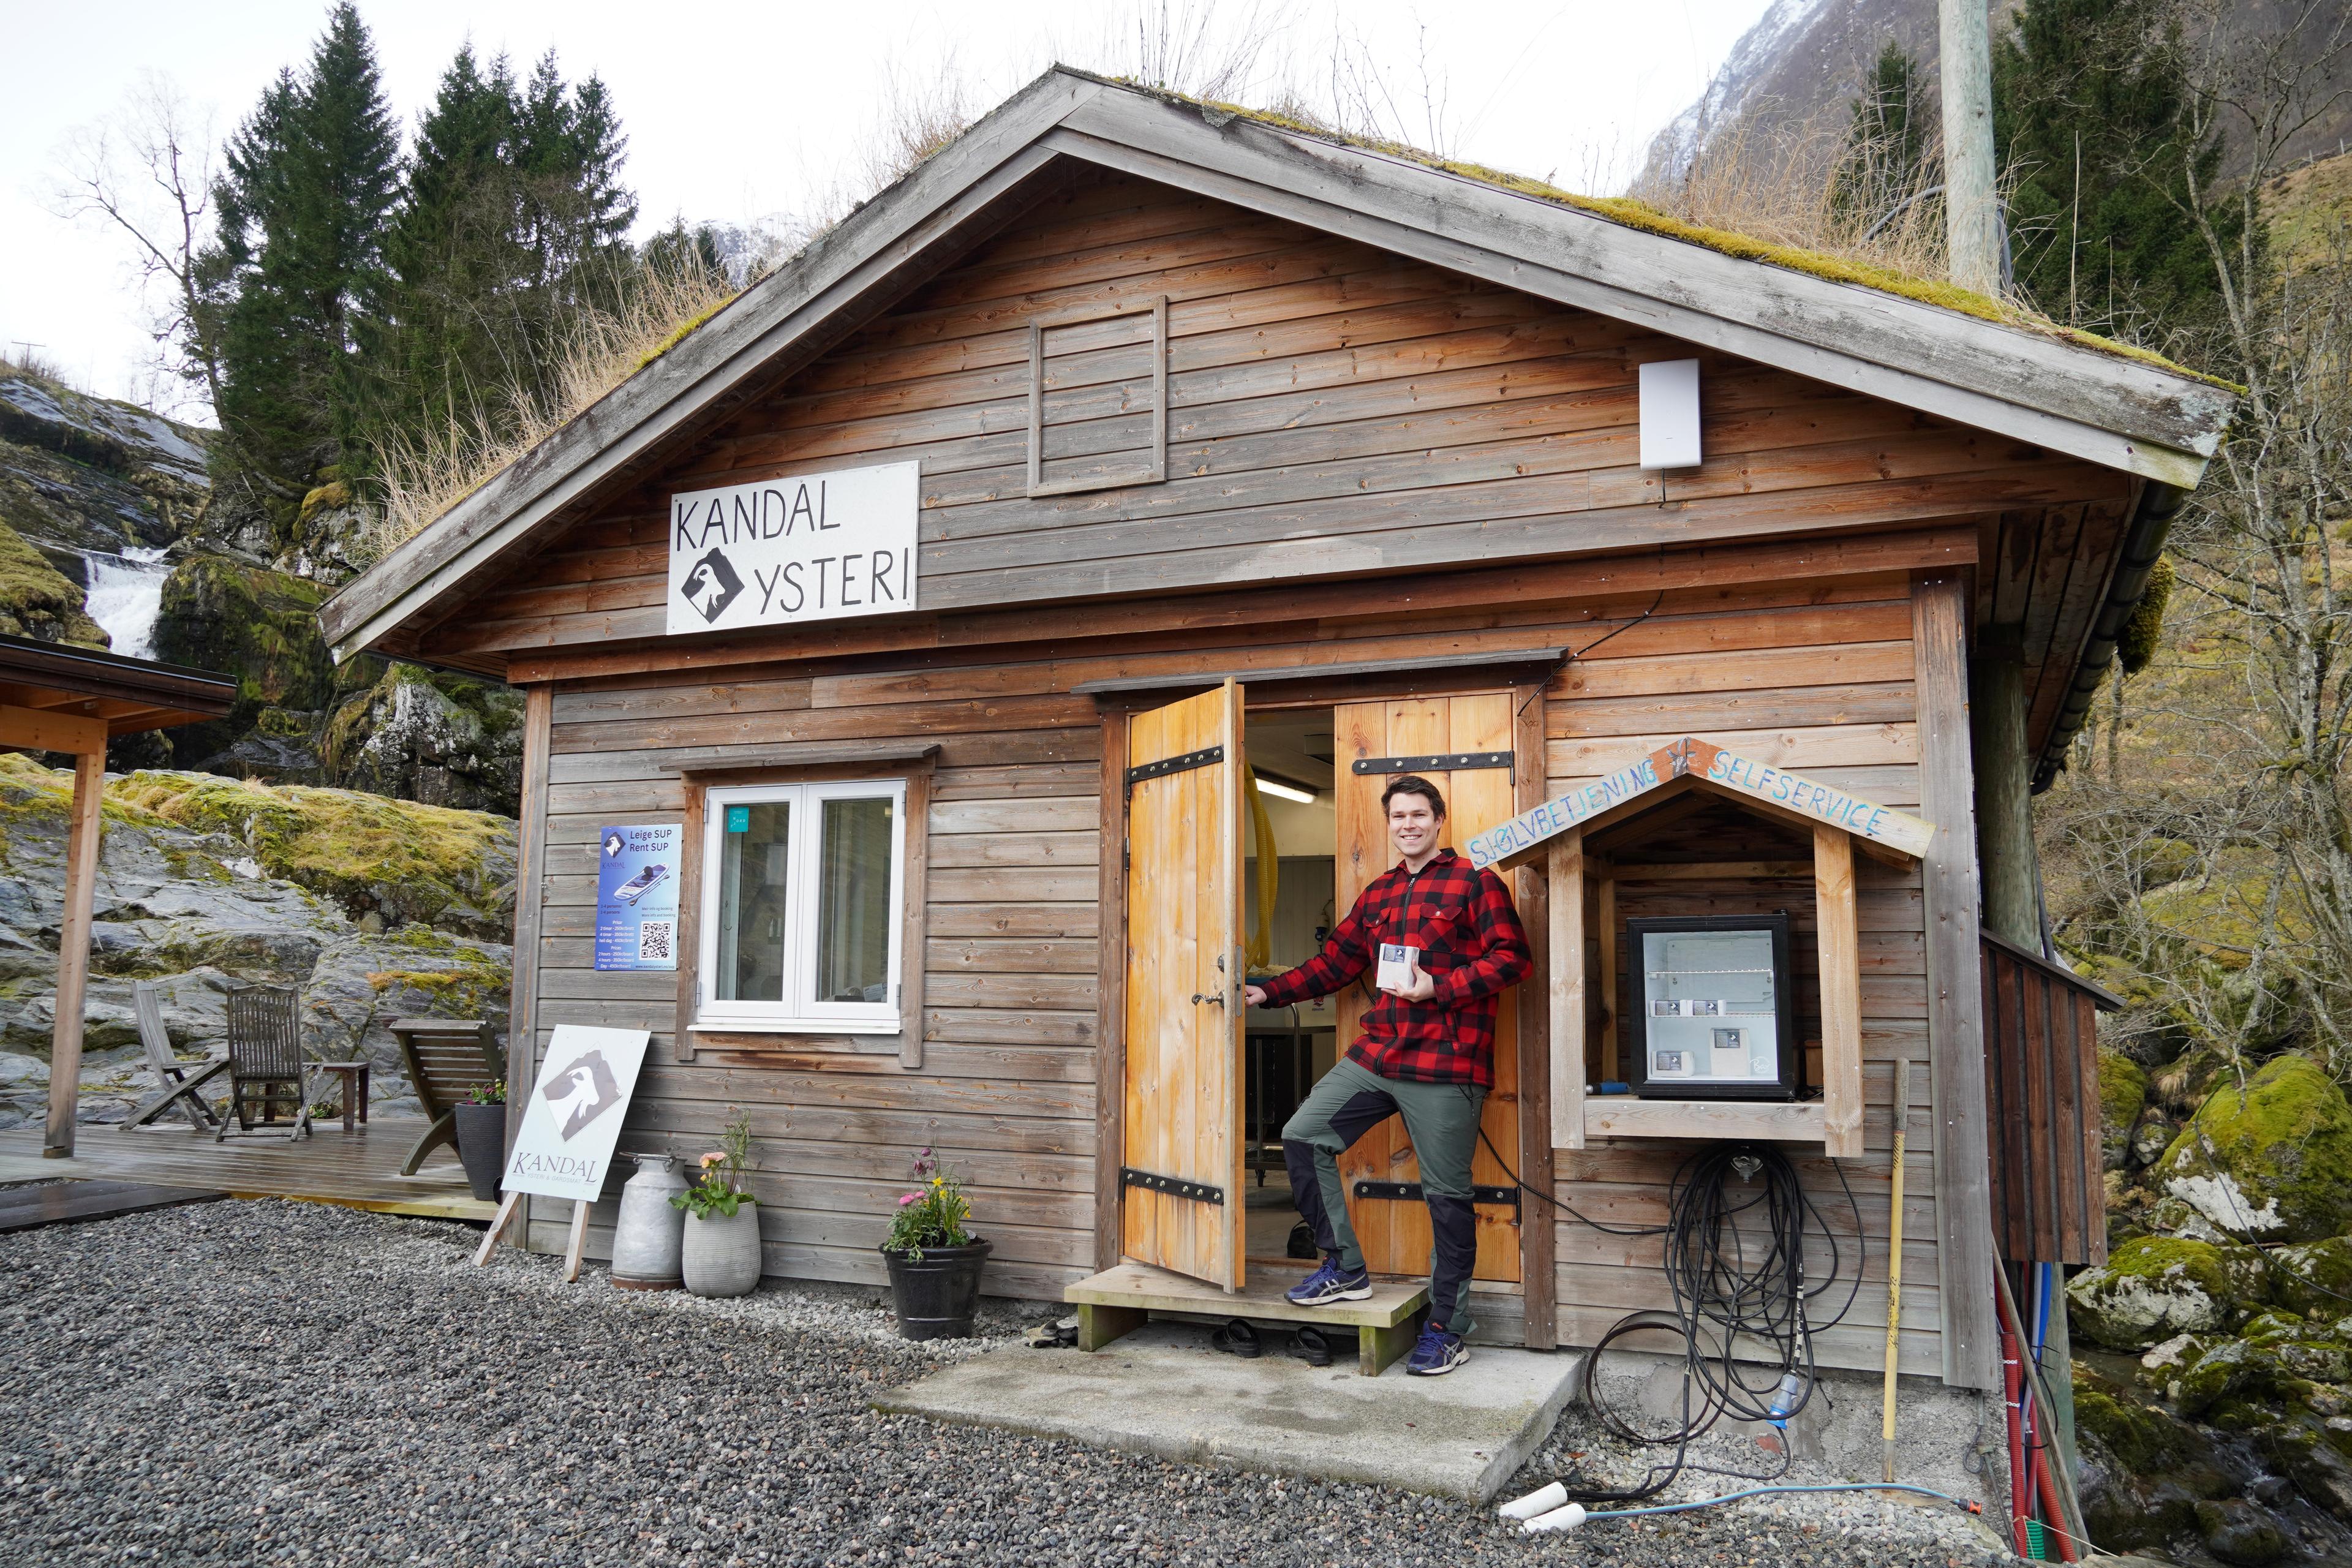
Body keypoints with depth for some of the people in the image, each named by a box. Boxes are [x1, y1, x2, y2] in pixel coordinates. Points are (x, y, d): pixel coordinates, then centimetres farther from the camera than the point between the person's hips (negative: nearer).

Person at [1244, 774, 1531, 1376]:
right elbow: (1336, 961, 21)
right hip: (1375, 1055, 6)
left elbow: (1511, 956, -9)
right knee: (1302, 1136, 0)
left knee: (1446, 1194, 0)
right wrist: (1270, 992, 15)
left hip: (1446, 1064, -6)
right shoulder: (1377, 893, 18)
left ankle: (1448, 1329, 15)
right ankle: (1345, 1267, 15)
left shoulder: (1474, 883, -1)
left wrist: (1438, 988, -17)